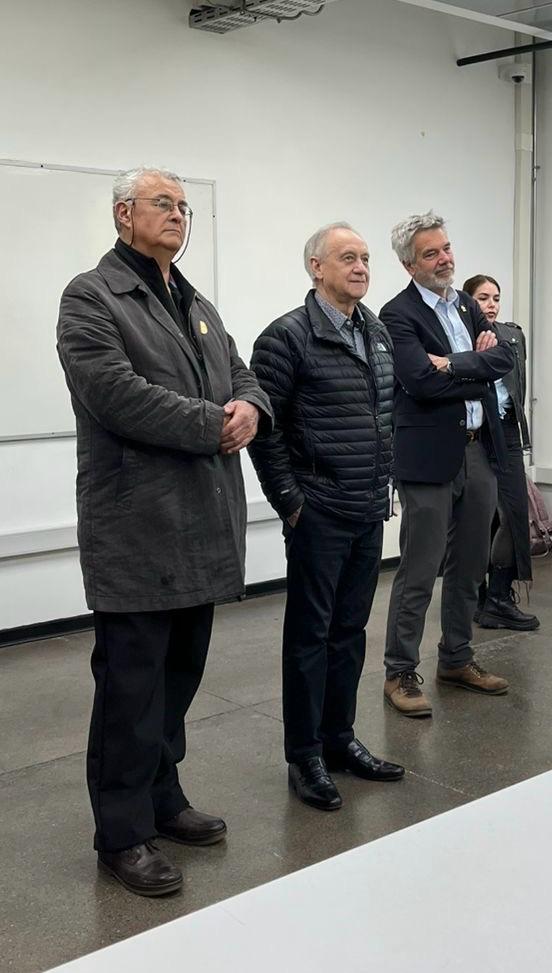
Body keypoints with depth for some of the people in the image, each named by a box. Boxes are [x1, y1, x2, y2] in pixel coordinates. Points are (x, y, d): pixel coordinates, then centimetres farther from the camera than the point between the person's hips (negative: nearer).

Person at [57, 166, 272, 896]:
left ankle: (162, 799, 31)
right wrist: (213, 424, -14)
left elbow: (243, 376, 18)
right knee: (132, 682, 0)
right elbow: (119, 395, -18)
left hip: (202, 520, 8)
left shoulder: (199, 307, 20)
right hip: (137, 526, -8)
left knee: (180, 674, 15)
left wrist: (249, 409, -6)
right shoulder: (91, 298, -5)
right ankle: (124, 833, 12)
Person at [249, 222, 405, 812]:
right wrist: (287, 500, -12)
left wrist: (384, 484, 16)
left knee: (350, 630, 15)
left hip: (369, 512, 7)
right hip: (318, 513, -7)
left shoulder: (378, 334, 11)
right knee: (310, 634, 3)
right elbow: (264, 425, -12)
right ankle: (304, 758, 14)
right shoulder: (289, 337, -11)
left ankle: (339, 740, 28)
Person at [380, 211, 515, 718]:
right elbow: (423, 381, -21)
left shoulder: (469, 306, 14)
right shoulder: (399, 315, -8)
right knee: (419, 573, -2)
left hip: (479, 451, 7)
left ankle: (457, 659, 29)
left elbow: (505, 356, 0)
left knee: (469, 567, 15)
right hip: (431, 457, -7)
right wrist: (479, 371, -8)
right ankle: (400, 674, 9)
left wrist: (454, 364, -14)